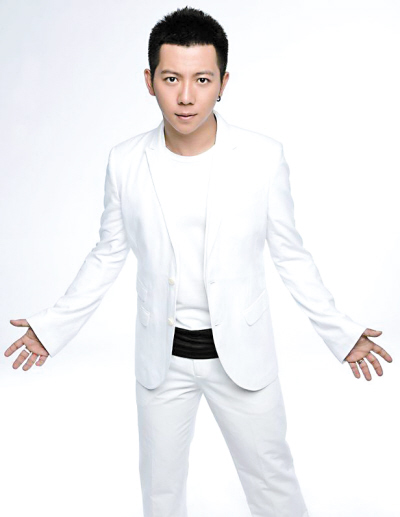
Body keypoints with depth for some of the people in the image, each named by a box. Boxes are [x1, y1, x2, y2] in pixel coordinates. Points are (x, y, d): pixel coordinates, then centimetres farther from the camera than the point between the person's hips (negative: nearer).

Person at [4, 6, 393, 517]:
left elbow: (289, 254, -2)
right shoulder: (125, 162, -8)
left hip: (242, 353, -1)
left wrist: (340, 333, -2)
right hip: (161, 356, 2)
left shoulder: (264, 157, -13)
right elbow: (108, 255, 4)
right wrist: (53, 326, 4)